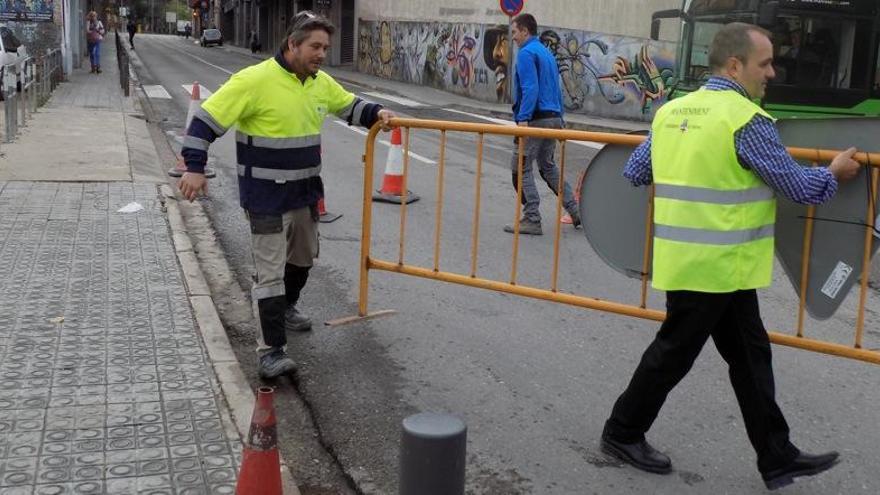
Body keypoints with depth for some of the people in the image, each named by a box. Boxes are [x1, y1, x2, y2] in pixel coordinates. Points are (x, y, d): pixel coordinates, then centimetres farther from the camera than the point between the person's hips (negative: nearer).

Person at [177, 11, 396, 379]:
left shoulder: (321, 83, 3)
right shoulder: (255, 80, -19)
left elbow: (349, 105, 21)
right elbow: (208, 117, -17)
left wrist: (375, 114, 1)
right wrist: (194, 166, -22)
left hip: (305, 193, 8)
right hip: (266, 199, -8)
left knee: (303, 257, 24)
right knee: (270, 271, -6)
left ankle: (286, 307, 51)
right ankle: (271, 350, 1)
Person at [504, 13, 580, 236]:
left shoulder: (526, 53, -9)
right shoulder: (547, 53, 19)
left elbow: (530, 89, -20)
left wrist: (523, 119, -24)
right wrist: (559, 120, 23)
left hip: (535, 119, -9)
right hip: (553, 118, 9)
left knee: (521, 169, -1)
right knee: (548, 167, 20)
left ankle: (532, 220, -2)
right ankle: (575, 211, 19)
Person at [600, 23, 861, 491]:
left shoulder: (671, 112, 6)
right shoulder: (746, 120, -15)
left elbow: (634, 172, 13)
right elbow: (800, 187, -10)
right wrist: (834, 173, 10)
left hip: (687, 260, 8)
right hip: (715, 266, -8)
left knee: (749, 355, 14)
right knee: (674, 352, 7)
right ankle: (623, 433, 23)